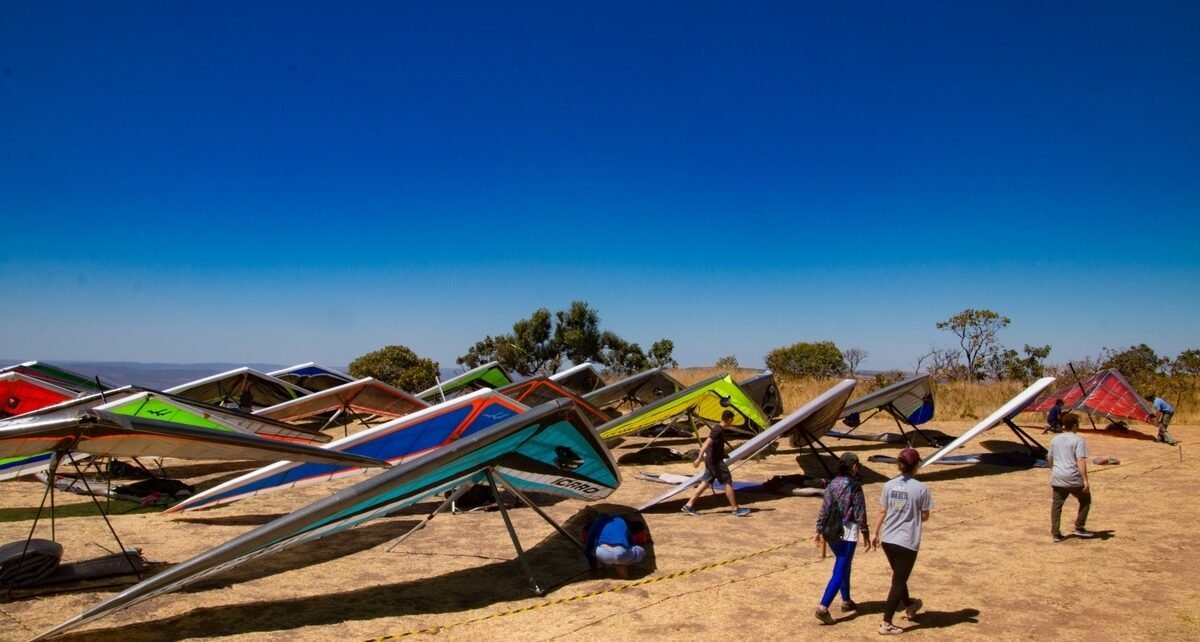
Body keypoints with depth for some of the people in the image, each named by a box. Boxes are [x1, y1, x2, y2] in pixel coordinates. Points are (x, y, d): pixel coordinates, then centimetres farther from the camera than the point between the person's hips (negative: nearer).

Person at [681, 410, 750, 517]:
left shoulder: (719, 429, 13)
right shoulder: (718, 431, -18)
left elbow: (707, 444, 25)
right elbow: (706, 444, -26)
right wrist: (699, 459, -31)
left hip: (712, 461, 10)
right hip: (715, 461, -10)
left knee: (706, 483, 10)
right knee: (728, 482, -3)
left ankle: (688, 505, 10)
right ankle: (736, 509, 2)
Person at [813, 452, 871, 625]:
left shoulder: (832, 484, 3)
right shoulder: (854, 487, -13)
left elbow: (824, 510, 5)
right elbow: (860, 514, -11)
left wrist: (819, 530, 12)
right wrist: (866, 535, -1)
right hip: (848, 533, -6)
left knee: (844, 566, 24)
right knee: (839, 572, -5)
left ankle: (846, 601, 37)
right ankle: (823, 607, -13)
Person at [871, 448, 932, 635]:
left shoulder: (889, 485, -1)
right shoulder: (921, 488, -13)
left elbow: (882, 512, 3)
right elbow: (924, 516, -5)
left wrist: (876, 533, 14)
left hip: (887, 540, 5)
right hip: (907, 542, -5)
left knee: (899, 576, 25)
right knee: (899, 581, 4)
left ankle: (909, 606, 49)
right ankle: (886, 623, 5)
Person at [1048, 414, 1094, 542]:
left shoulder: (1055, 439, 12)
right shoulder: (1078, 440, -7)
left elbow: (1049, 458, 20)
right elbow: (1081, 461, -16)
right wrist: (1085, 480, -17)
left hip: (1057, 478, 5)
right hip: (1073, 479, -5)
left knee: (1056, 505, 8)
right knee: (1085, 500, 17)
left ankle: (1055, 534, 7)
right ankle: (1079, 528, 17)